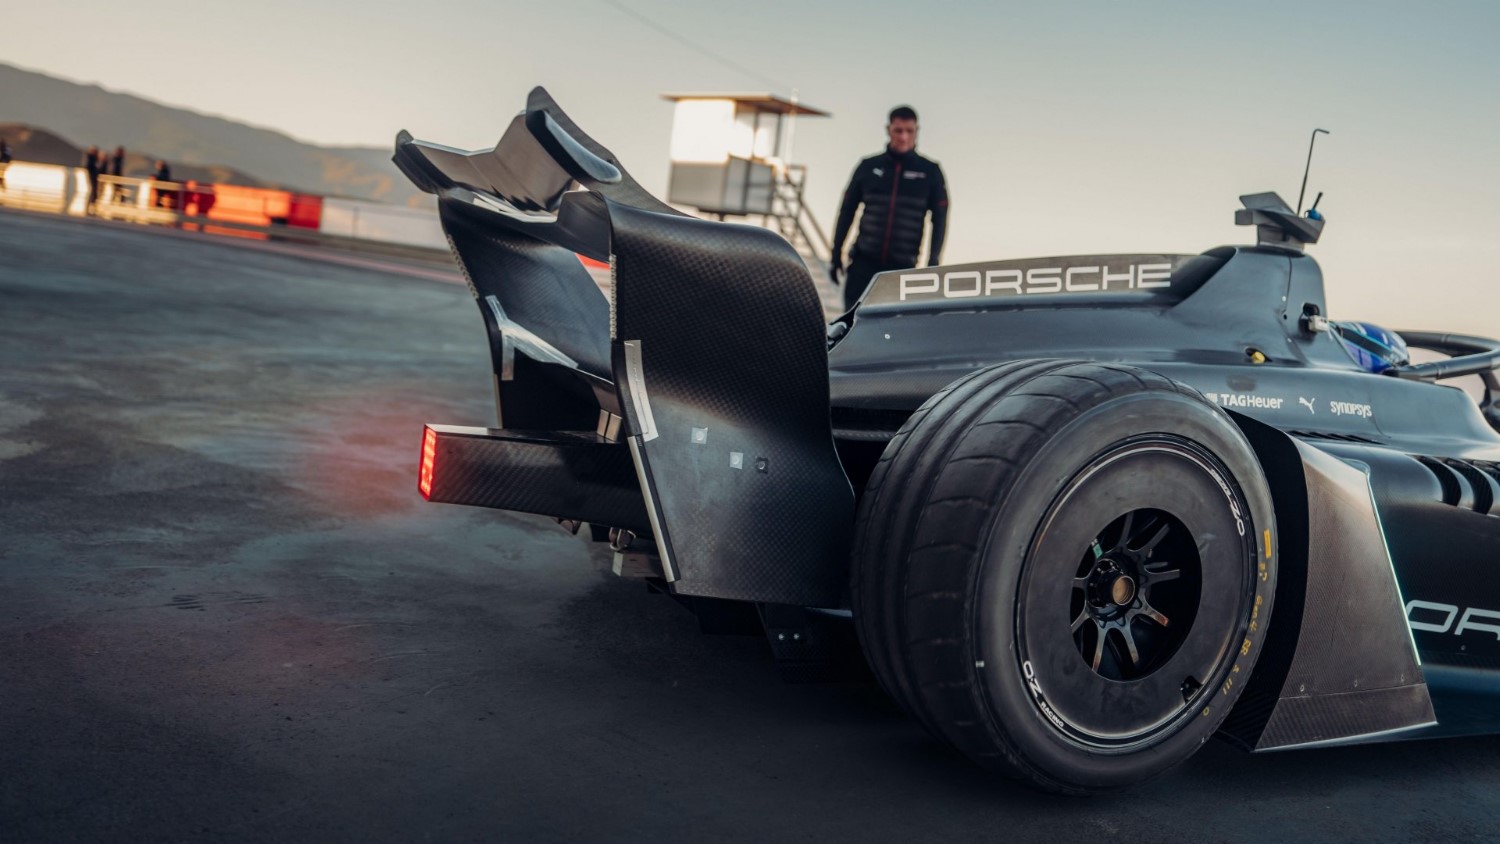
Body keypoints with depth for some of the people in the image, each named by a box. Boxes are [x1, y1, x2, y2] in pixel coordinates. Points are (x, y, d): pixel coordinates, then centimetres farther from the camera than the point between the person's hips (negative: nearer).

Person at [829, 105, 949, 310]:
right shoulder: (869, 167, 6)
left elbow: (939, 221, 5)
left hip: (904, 268, -1)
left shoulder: (930, 172, 4)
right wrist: (836, 256, 8)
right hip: (863, 263, 1)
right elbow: (847, 212, 11)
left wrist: (932, 265, -3)